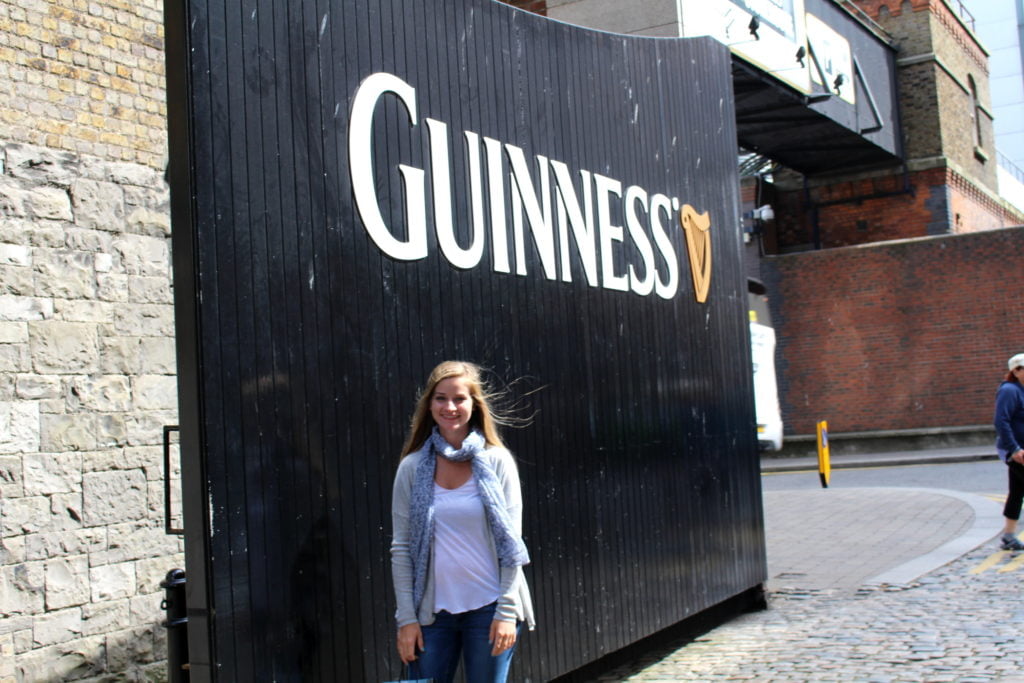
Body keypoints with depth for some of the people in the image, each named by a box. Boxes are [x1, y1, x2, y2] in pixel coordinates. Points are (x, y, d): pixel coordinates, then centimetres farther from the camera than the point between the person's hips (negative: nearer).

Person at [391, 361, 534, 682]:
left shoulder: (497, 462, -2)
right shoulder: (413, 467, 1)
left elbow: (511, 542, -2)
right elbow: (401, 548, 2)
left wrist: (507, 611, -8)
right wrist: (406, 617, -2)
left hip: (488, 608, -1)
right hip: (432, 611, 1)